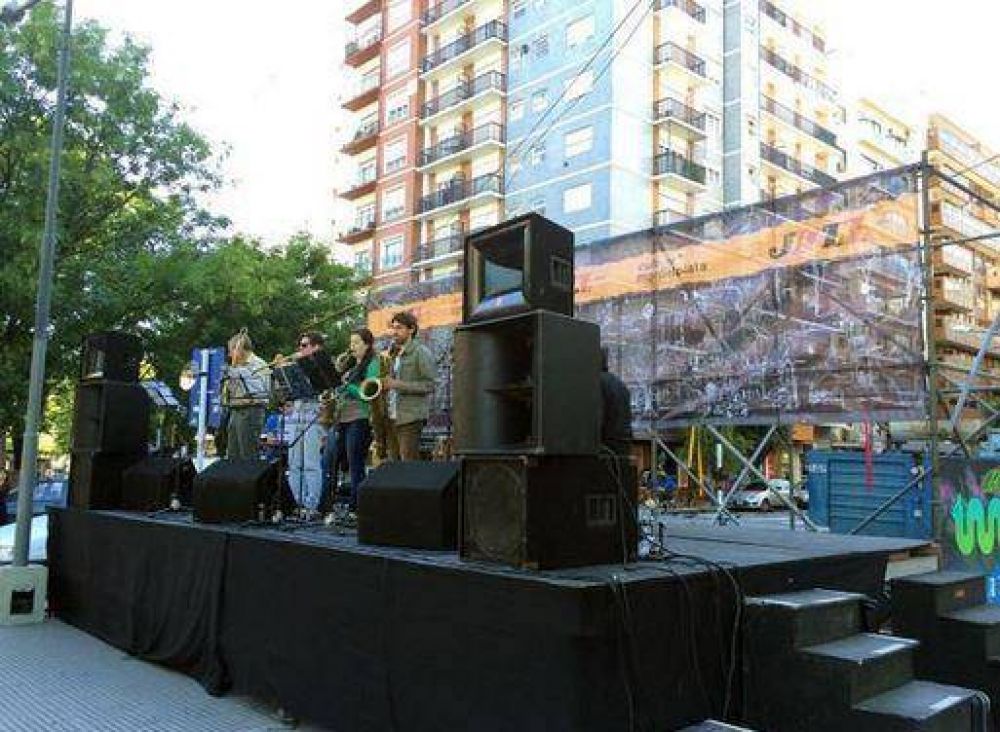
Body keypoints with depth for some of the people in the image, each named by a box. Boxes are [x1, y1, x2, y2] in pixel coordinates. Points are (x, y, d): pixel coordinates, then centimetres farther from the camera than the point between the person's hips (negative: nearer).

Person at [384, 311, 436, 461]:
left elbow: (429, 386, -13)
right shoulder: (395, 354, 19)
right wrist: (384, 384, 6)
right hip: (392, 418, 8)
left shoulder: (421, 352, -5)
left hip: (411, 418, -8)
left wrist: (398, 385, -18)